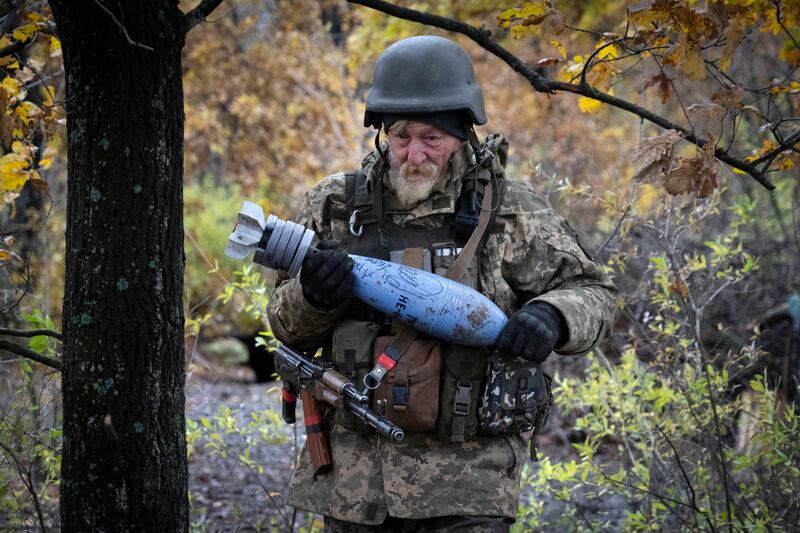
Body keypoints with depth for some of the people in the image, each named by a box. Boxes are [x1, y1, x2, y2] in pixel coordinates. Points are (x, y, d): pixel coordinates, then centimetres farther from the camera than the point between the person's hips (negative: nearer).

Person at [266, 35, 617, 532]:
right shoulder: (336, 204, 5)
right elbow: (289, 327, 8)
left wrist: (551, 318, -17)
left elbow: (593, 292, 6)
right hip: (352, 474, 3)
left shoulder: (510, 210, 0)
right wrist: (313, 296, -16)